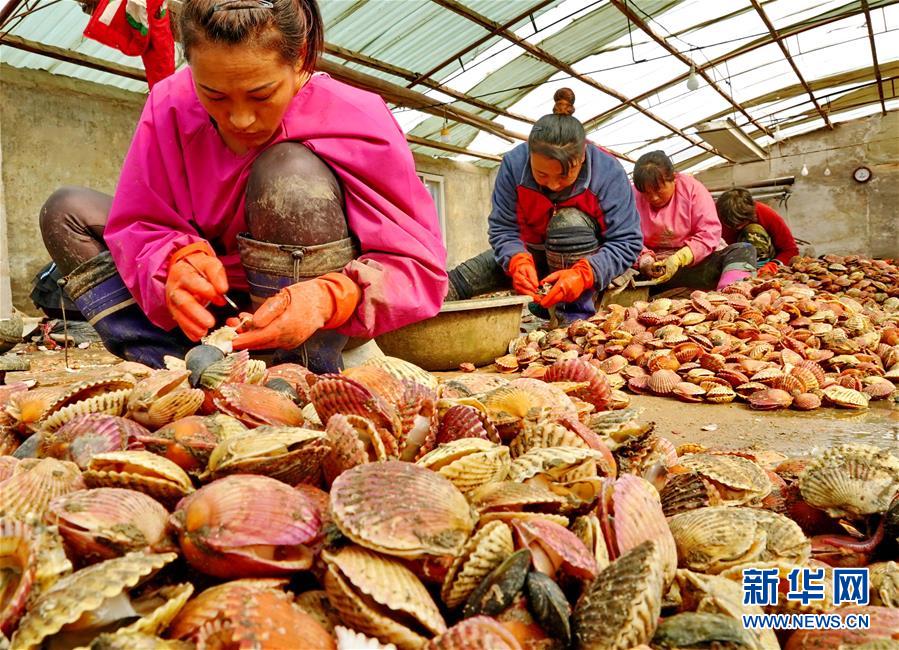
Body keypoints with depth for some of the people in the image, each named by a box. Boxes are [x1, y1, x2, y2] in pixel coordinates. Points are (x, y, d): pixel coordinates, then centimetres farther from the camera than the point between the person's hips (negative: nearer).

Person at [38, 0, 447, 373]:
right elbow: (137, 225, -9)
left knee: (292, 173, -31)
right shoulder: (170, 106, -12)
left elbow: (421, 268, -24)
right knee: (67, 212, -3)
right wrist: (176, 262, -33)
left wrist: (330, 299, -41)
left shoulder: (357, 124, -22)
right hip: (218, 305, 5)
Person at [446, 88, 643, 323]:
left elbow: (627, 242, -27)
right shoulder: (514, 163, -23)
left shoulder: (609, 172, -29)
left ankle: (576, 319, -30)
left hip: (589, 259, -2)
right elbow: (502, 228, -20)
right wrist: (518, 261, -42)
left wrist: (584, 275, -44)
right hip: (531, 253, 3)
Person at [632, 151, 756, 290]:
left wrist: (679, 258, -26)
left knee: (745, 250, -25)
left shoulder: (692, 188, -6)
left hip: (696, 261, 1)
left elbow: (710, 233, -12)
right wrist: (644, 258, -27)